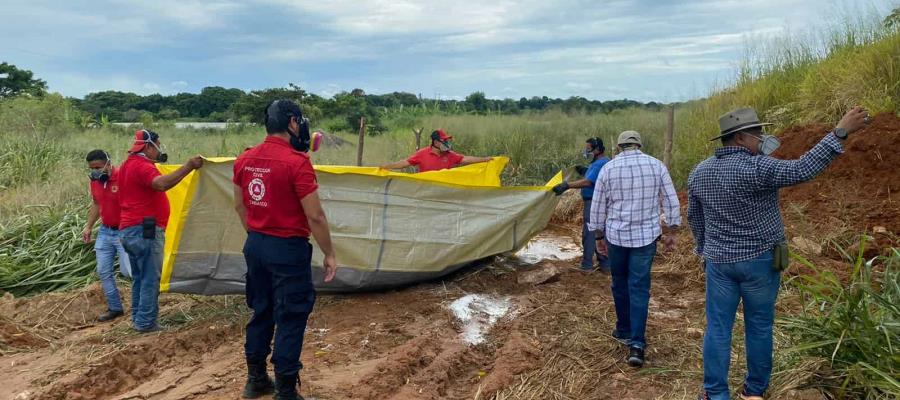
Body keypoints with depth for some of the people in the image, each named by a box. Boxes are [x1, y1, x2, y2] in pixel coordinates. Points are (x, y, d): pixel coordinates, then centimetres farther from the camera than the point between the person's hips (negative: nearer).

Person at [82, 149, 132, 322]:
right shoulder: (94, 181, 4)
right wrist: (88, 227, 16)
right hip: (105, 232, 7)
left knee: (128, 270, -12)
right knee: (103, 271, 9)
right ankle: (115, 308, 21)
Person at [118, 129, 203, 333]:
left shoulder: (128, 165, 18)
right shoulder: (142, 166, -15)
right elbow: (162, 183, -34)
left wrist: (156, 162, 22)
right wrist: (188, 166, -33)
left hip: (128, 230, 11)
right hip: (146, 231, -10)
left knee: (139, 278, 17)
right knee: (150, 279, -5)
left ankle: (138, 319, 23)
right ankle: (146, 323, -2)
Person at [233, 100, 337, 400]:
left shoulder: (245, 160, 3)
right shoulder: (296, 162, -19)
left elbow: (240, 206, 13)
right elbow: (315, 216, -18)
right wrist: (329, 254, -8)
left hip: (255, 246, 8)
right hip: (288, 250, -7)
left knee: (261, 312, 19)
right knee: (290, 319, 3)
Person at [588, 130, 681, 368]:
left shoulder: (608, 168, -1)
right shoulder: (656, 166, 0)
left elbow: (597, 207, 3)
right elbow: (671, 201, 3)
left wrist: (599, 234, 15)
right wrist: (671, 231, 13)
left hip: (617, 235, 0)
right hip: (646, 236, 0)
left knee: (620, 283, 17)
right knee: (639, 288, 1)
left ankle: (624, 331, 31)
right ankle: (636, 344, -5)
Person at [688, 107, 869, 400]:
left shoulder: (698, 173, 2)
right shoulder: (756, 168, -18)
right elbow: (802, 169, -22)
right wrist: (840, 132, -18)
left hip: (719, 261, 4)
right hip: (760, 260, -4)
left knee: (718, 327, 7)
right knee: (759, 327, 11)